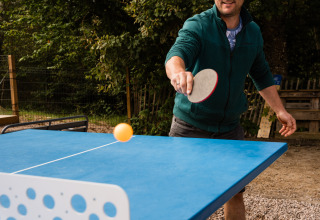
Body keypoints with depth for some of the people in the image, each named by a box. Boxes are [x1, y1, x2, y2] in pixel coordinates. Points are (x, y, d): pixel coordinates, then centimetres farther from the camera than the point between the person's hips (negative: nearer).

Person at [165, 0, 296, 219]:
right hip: (190, 127, -4)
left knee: (235, 194, 9)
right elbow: (176, 54, -33)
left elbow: (262, 75, 18)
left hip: (230, 128, 4)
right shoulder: (197, 25, -12)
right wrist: (178, 72, -56)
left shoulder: (253, 32, 4)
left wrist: (280, 110, 12)